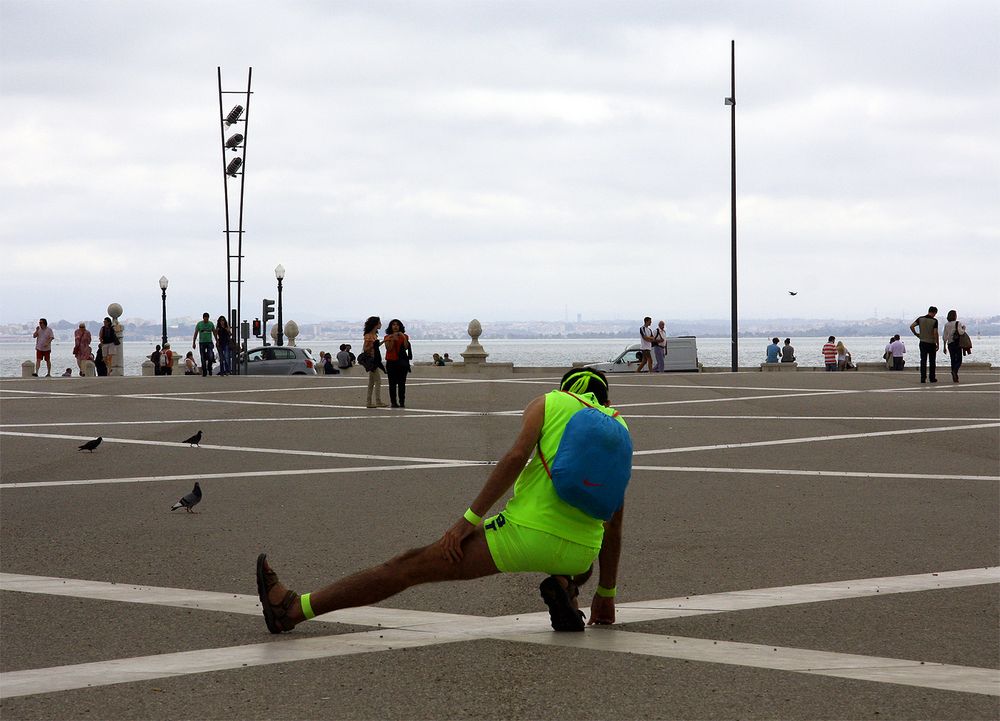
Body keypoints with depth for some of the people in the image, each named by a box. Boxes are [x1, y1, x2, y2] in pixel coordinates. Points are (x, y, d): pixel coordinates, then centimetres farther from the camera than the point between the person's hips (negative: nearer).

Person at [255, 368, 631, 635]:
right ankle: (564, 587, 6)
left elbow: (516, 455, -9)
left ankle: (293, 608, 6)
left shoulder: (547, 403, 11)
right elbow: (614, 525, 19)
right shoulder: (620, 428, 20)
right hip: (580, 552, 4)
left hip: (528, 530, -3)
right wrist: (605, 595, 26)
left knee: (411, 565, 4)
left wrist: (469, 518, -8)